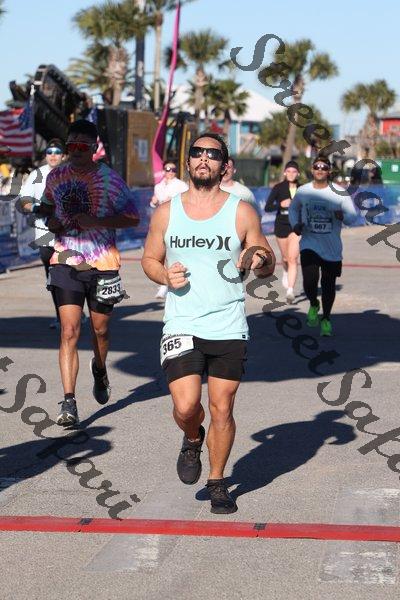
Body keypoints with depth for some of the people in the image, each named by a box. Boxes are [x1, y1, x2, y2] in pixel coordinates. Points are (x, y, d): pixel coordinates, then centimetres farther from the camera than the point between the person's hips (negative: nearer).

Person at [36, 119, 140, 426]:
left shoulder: (109, 179, -7)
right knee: (69, 331, -10)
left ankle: (100, 371, 48)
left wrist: (97, 221, -19)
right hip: (65, 261, 1)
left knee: (100, 330, 14)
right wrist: (51, 220, 1)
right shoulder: (56, 176, 4)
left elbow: (133, 217, -6)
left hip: (102, 263, -1)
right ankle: (69, 403, -12)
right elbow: (47, 205, 24)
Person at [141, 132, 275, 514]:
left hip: (229, 328, 0)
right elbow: (149, 259, 16)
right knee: (185, 407, -11)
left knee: (222, 410, 3)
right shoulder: (166, 212, 6)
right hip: (181, 326, 0)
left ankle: (217, 482, 23)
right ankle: (192, 440, 24)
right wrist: (165, 275, -6)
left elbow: (268, 264, 7)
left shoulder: (241, 212, 2)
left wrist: (260, 261, -17)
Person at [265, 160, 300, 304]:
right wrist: (281, 205, -28)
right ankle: (286, 272, 51)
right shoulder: (278, 188, -4)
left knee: (293, 259, -13)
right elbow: (267, 207, -13)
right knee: (286, 257, 16)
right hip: (281, 226, 0)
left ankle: (290, 290, -16)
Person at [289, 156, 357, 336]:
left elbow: (353, 216, -3)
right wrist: (295, 224, -1)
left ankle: (326, 319, 30)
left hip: (332, 248, 0)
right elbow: (293, 209, 19)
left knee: (328, 285, 8)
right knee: (309, 281, -17)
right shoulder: (303, 191, 0)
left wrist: (342, 216, -26)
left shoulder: (339, 193, -5)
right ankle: (313, 305, 17)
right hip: (309, 245, 0)